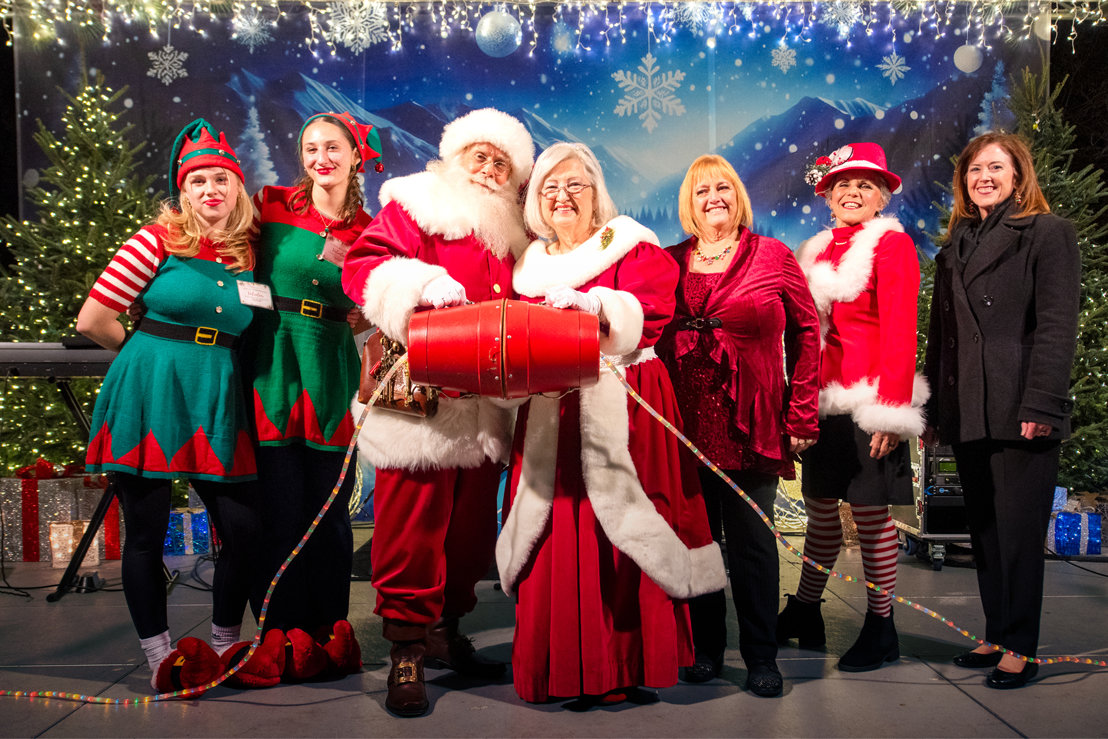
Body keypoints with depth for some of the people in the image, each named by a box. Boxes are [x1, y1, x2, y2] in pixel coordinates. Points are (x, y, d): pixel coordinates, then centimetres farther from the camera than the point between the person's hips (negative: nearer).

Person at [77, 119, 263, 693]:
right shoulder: (159, 240, -4)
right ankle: (162, 660, 21)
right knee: (146, 534, 5)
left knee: (244, 529, 3)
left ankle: (224, 650, 24)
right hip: (148, 395, -3)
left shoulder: (248, 253, 7)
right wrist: (156, 350, 7)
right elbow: (92, 321, -4)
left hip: (216, 399, 4)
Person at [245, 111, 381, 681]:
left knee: (330, 509, 5)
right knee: (281, 506, 0)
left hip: (333, 372, 2)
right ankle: (287, 635, 14)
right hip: (274, 366, -1)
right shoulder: (272, 205, 4)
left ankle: (330, 633, 19)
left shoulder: (367, 231, 9)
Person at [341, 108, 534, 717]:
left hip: (485, 408, 6)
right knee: (414, 528, -4)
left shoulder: (513, 235, 23)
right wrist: (423, 283, -25)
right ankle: (407, 653, 8)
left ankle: (446, 633, 28)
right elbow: (364, 266, -9)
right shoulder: (414, 207, 5)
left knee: (471, 525, 11)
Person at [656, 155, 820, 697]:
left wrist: (801, 415, -3)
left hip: (751, 425, -2)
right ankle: (705, 647, 24)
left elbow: (806, 332, 3)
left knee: (752, 539, 3)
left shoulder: (772, 256, 4)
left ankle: (761, 656, 17)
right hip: (685, 425, 2)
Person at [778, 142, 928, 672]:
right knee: (820, 506, 15)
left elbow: (900, 334, -10)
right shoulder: (816, 251, 14)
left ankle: (880, 626, 16)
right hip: (823, 400, 6)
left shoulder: (891, 245, -4)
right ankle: (805, 611, 29)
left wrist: (891, 410, -16)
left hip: (869, 400, -6)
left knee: (870, 512, 2)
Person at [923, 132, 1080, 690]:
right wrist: (933, 411, 13)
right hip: (967, 413, 6)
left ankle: (1020, 648, 10)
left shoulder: (1047, 232, 1)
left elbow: (1056, 326, -8)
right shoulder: (956, 245, 18)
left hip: (1019, 411, -6)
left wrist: (1040, 404, -17)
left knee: (1019, 530, -1)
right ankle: (996, 635, 22)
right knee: (984, 530, 11)